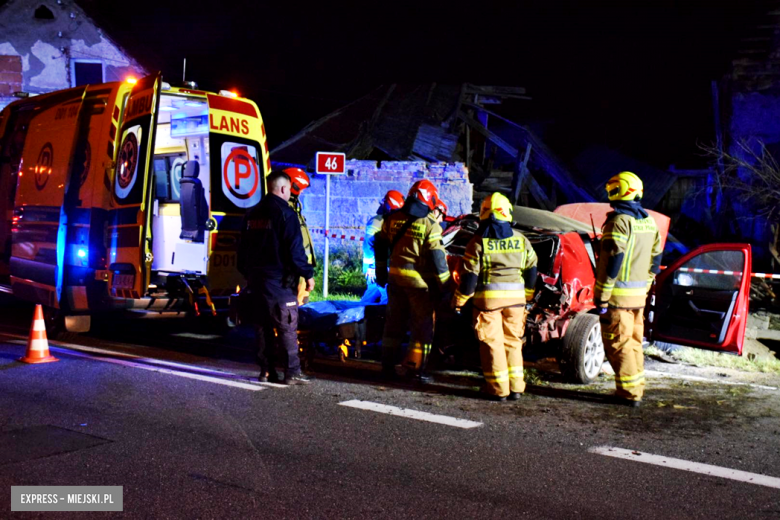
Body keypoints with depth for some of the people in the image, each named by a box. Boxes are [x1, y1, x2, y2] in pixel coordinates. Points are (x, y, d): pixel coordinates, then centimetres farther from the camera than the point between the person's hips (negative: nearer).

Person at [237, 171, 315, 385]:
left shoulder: (252, 213, 13)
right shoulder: (285, 213, -11)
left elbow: (242, 248, 18)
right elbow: (295, 249, -16)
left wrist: (247, 273, 26)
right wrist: (308, 274, -8)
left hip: (257, 278, 7)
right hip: (280, 279, -7)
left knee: (264, 325, 12)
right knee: (287, 327, -4)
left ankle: (266, 370, 14)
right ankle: (292, 372, -3)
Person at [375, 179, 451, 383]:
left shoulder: (392, 219, 4)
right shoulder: (429, 225, -13)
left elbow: (380, 246, 12)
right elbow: (437, 257, -15)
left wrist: (381, 272, 23)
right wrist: (444, 284, -7)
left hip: (396, 276, 6)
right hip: (419, 281, -6)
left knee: (394, 322, 16)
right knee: (423, 325, 5)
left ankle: (388, 365, 22)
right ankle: (415, 368, 5)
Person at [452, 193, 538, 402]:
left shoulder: (479, 241, -6)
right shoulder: (520, 239, 6)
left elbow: (469, 275, -7)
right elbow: (531, 269, 13)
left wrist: (459, 300, 2)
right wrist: (527, 295, 26)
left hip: (488, 297, -3)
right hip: (516, 297, 4)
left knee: (492, 343, 4)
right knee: (512, 341, 14)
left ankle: (498, 389, 6)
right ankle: (515, 388, 15)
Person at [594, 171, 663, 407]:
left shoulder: (619, 221, -16)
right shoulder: (649, 222, 12)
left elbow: (612, 262, -20)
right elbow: (655, 260, 16)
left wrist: (601, 297, -17)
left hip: (618, 296, -8)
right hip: (639, 295, 8)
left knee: (618, 344, -1)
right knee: (634, 342, 17)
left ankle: (629, 393, 2)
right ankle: (636, 389, 24)